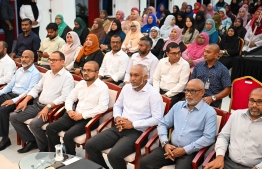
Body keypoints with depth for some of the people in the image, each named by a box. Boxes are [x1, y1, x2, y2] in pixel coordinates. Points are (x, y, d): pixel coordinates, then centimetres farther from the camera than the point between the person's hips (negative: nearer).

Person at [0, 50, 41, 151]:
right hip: (11, 94, 8)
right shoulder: (19, 70, 16)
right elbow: (10, 85, 18)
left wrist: (13, 101, -26)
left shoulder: (35, 73, -9)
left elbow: (30, 92, -18)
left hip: (22, 98, -8)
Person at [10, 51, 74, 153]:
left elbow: (64, 97, -19)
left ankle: (45, 148, -5)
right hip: (37, 105, 8)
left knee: (34, 124, -31)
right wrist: (25, 100, 4)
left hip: (52, 108, -8)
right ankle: (31, 141, 12)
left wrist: (48, 107, -26)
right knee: (13, 117, -1)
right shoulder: (48, 73, 15)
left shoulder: (67, 77, -9)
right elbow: (37, 88, 19)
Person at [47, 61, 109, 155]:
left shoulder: (102, 87, -7)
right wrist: (70, 110, -5)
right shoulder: (80, 84, 14)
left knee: (68, 135, -27)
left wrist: (82, 115, -18)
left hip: (89, 119, -7)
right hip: (75, 115, 7)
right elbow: (70, 99, 18)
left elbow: (102, 107, -19)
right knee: (50, 128, -7)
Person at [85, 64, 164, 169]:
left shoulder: (153, 94, -8)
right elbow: (117, 105, 22)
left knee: (114, 155, -30)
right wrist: (117, 117, -2)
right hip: (119, 128, 7)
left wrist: (133, 124, -16)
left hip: (137, 132, -6)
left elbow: (157, 119, -15)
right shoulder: (126, 88, 12)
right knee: (90, 145, -7)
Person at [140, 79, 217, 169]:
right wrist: (165, 143, -4)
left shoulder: (209, 112, -1)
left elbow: (208, 138, -11)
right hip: (171, 147, 4)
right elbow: (162, 124, 14)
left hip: (190, 152, -4)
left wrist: (184, 150, -15)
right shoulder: (178, 105, 14)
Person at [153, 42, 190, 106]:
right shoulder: (162, 61, 9)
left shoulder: (185, 64, -6)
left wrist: (167, 95, -15)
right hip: (160, 91, 4)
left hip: (175, 94, -4)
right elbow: (156, 79, 11)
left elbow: (182, 84, -11)